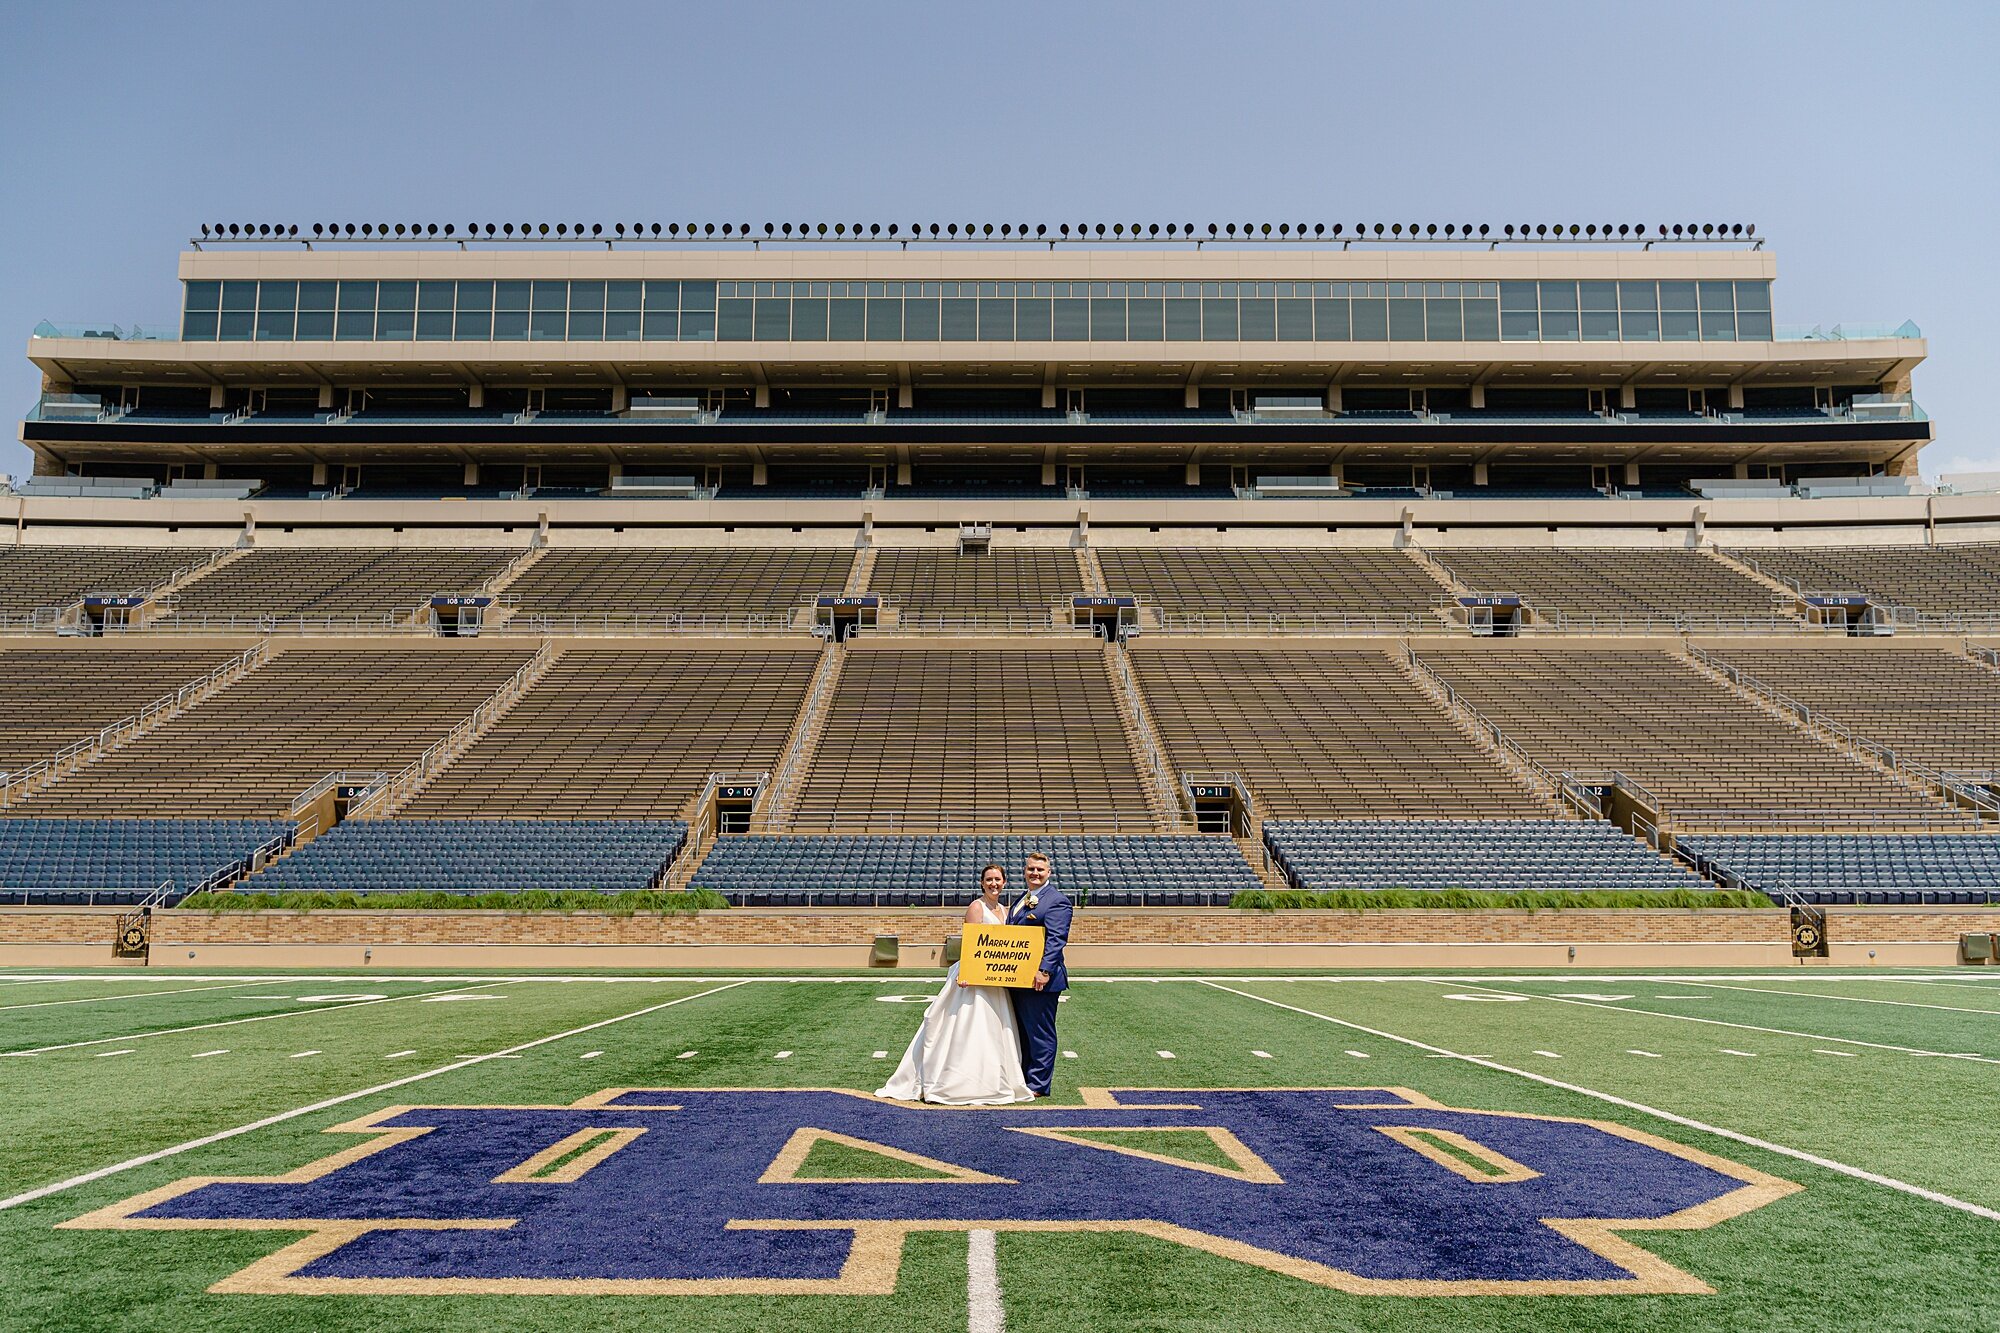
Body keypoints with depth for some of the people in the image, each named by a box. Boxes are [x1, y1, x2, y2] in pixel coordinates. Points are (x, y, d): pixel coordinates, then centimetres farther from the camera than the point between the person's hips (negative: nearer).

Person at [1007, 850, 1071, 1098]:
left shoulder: (1057, 899, -9)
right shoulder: (1021, 901, 19)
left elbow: (1056, 938, -18)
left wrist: (1044, 971, -27)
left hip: (1041, 978, -9)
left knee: (1040, 1031, -1)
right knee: (1021, 1030, 15)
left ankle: (1038, 1084, 5)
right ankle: (1022, 1078, 25)